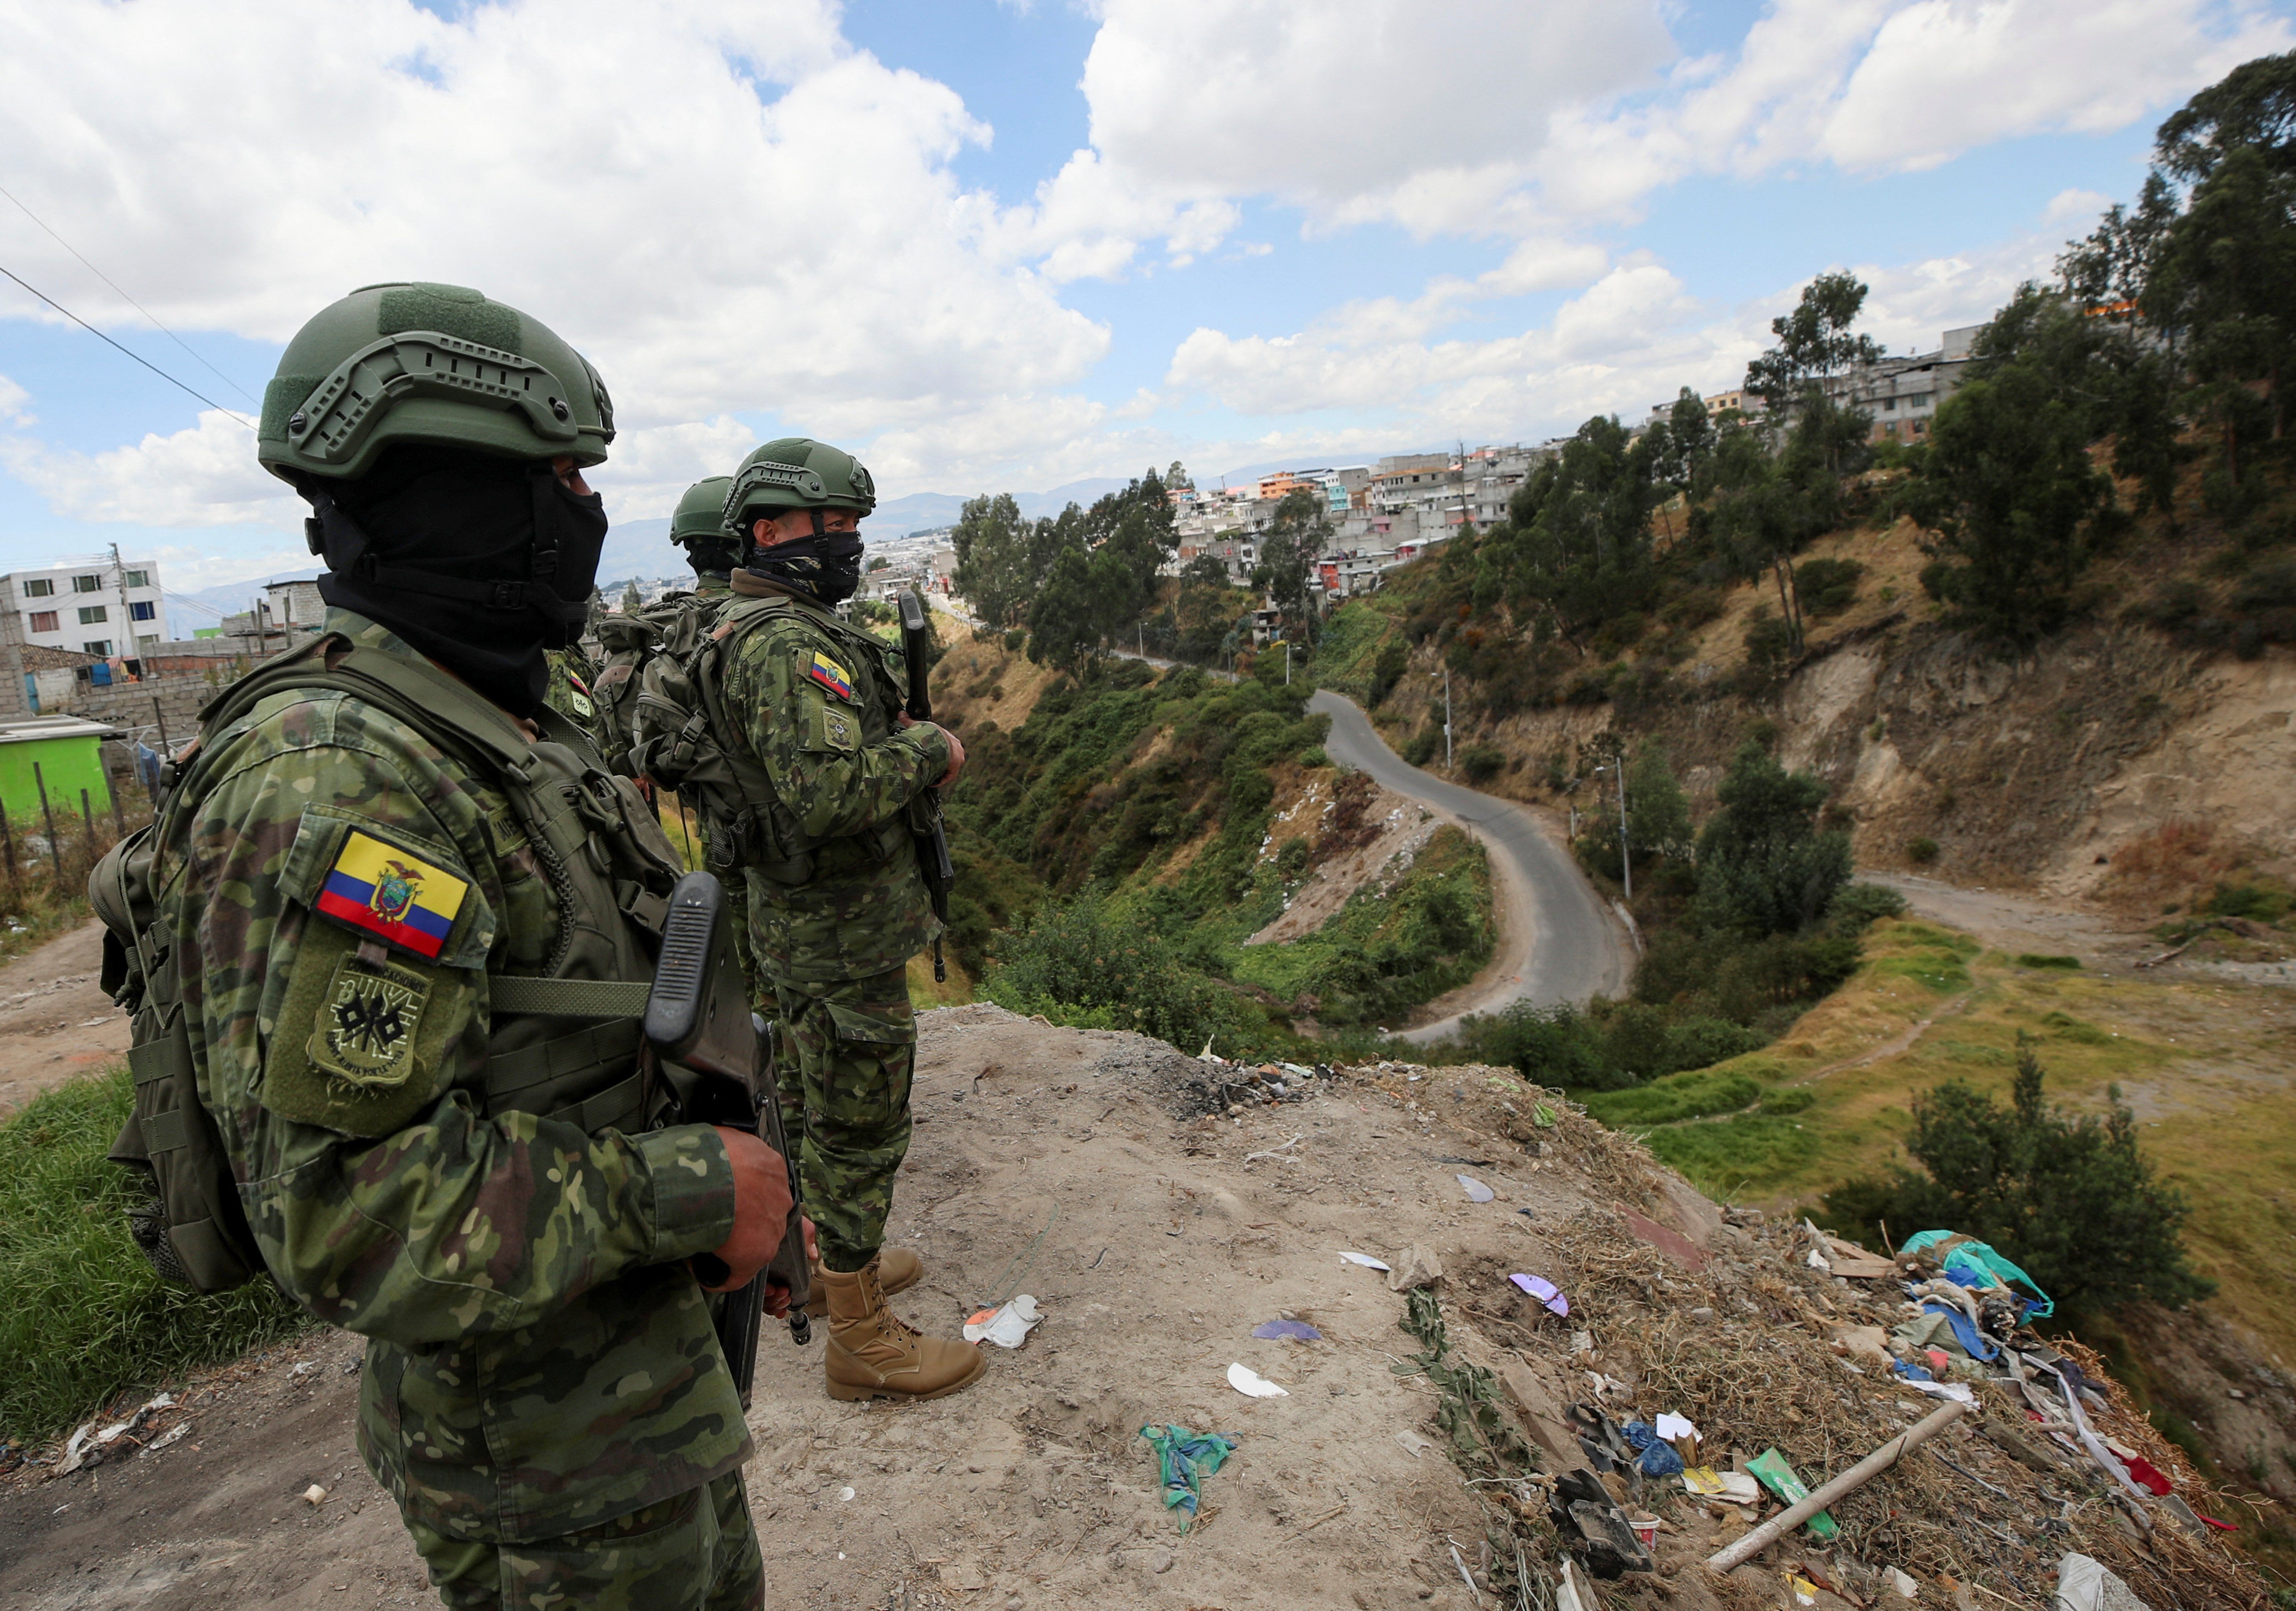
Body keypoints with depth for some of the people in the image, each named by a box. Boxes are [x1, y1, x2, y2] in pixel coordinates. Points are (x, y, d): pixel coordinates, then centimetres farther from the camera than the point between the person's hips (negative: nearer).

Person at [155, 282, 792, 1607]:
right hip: (556, 1452, -9)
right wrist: (694, 1190, -24)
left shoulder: (505, 735, 5)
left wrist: (741, 1203, 13)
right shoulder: (330, 778, -27)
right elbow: (345, 1213, -30)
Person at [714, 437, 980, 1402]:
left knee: (811, 1102, 23)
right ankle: (862, 1342, 17)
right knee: (861, 1129, 2)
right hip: (844, 932, -10)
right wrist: (930, 751, -21)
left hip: (795, 916, 10)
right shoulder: (789, 643, -24)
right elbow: (826, 790, -36)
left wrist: (897, 742, 8)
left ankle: (820, 1257, 43)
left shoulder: (744, 627, 11)